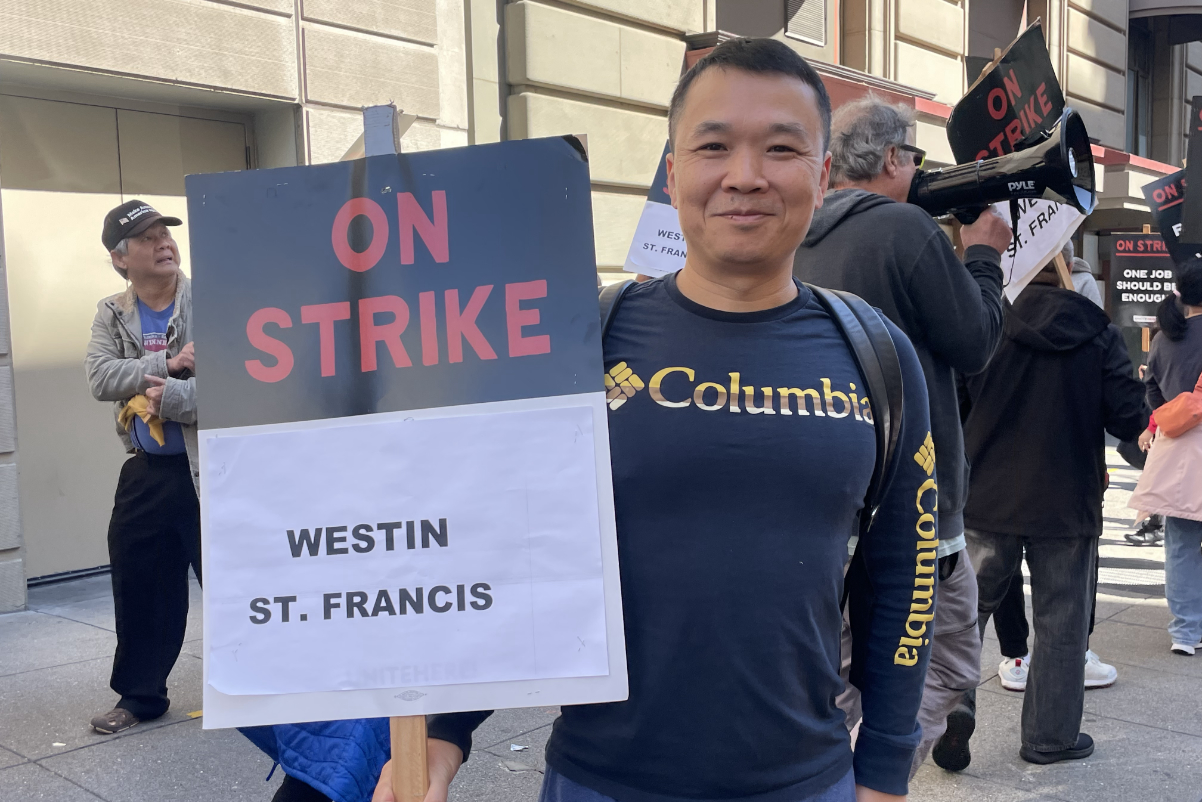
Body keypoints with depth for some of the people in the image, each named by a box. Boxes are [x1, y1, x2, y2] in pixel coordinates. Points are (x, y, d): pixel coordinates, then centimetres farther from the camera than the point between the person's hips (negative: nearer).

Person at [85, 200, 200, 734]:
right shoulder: (111, 315, 9)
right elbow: (101, 378, -8)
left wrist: (172, 397, -21)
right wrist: (169, 364, -18)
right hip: (148, 471, 5)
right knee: (138, 584, 13)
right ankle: (140, 695, 30)